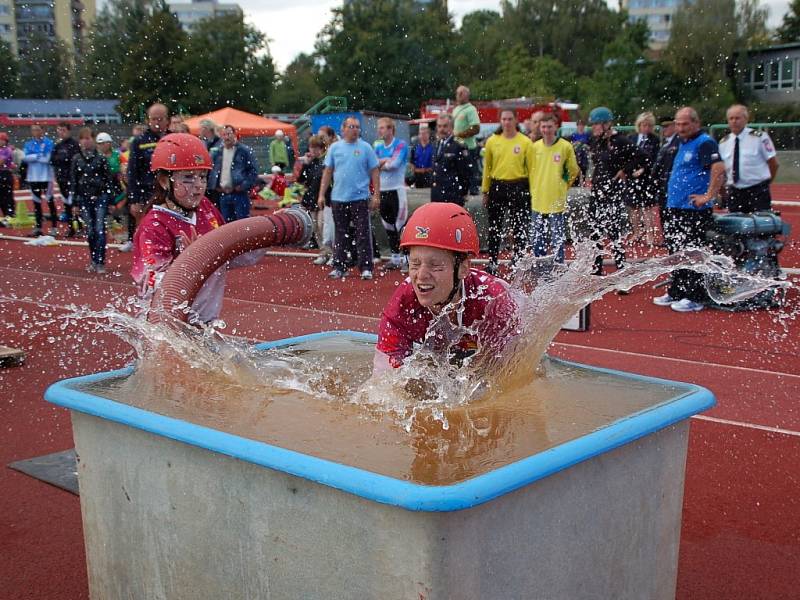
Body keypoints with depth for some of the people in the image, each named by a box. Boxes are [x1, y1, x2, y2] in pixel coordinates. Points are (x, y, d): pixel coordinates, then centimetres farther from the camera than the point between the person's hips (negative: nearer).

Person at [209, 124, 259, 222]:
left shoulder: (245, 151, -4)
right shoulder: (217, 153, 11)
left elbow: (254, 170, -7)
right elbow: (213, 171, 17)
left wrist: (245, 185, -15)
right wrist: (215, 186, 3)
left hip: (239, 193, -5)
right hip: (223, 195, 5)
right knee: (226, 222, 12)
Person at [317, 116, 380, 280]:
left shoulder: (365, 148, 1)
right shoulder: (335, 148, 7)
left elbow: (374, 172, 1)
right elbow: (327, 172, 9)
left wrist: (376, 195, -6)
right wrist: (321, 195, 4)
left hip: (360, 198, -2)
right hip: (338, 198, 2)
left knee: (363, 234, -1)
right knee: (340, 235, 9)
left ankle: (366, 268, 4)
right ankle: (339, 267, 17)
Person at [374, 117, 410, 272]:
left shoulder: (401, 145, -4)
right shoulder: (378, 147, 13)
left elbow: (395, 164, -17)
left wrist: (381, 163, -3)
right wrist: (387, 161, -9)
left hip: (397, 190, -6)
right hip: (382, 191, 6)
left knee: (400, 225, -8)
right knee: (388, 226, 11)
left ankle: (406, 258, -3)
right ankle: (395, 257, 20)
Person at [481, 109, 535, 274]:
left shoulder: (526, 142, -2)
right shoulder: (492, 141, 5)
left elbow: (531, 169, -1)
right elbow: (487, 168, 10)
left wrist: (532, 193, -5)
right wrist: (485, 191, 9)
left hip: (519, 188, -2)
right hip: (497, 188, 2)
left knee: (520, 227, 2)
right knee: (495, 228, 8)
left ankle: (518, 262, 13)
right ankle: (492, 262, 18)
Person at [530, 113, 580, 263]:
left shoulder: (565, 146, -5)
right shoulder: (535, 147, 5)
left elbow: (574, 171, 6)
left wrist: (561, 186, 9)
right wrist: (533, 190, 13)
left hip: (557, 201, -4)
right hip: (538, 201, 4)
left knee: (557, 240, -1)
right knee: (537, 239, 11)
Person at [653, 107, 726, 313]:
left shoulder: (705, 143, -12)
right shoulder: (684, 143, 17)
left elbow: (719, 169, -25)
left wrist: (708, 196, -24)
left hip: (694, 210, -10)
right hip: (676, 208, 10)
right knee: (676, 252, 15)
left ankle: (696, 298, 1)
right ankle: (676, 293, 25)